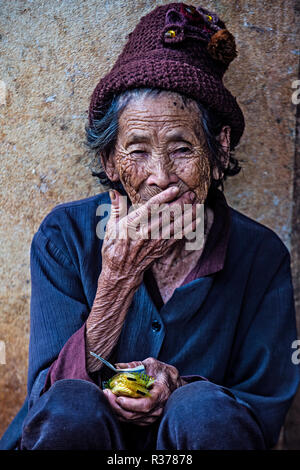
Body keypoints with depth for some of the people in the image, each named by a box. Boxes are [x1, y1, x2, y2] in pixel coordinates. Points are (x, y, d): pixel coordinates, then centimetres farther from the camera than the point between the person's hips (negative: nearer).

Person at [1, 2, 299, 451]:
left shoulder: (261, 254, -8)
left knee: (204, 410, -30)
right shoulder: (66, 235, -8)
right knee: (73, 407, -31)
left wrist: (177, 386, -24)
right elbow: (51, 394, -13)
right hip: (87, 434, 0)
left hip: (193, 435, 1)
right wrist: (119, 279, -26)